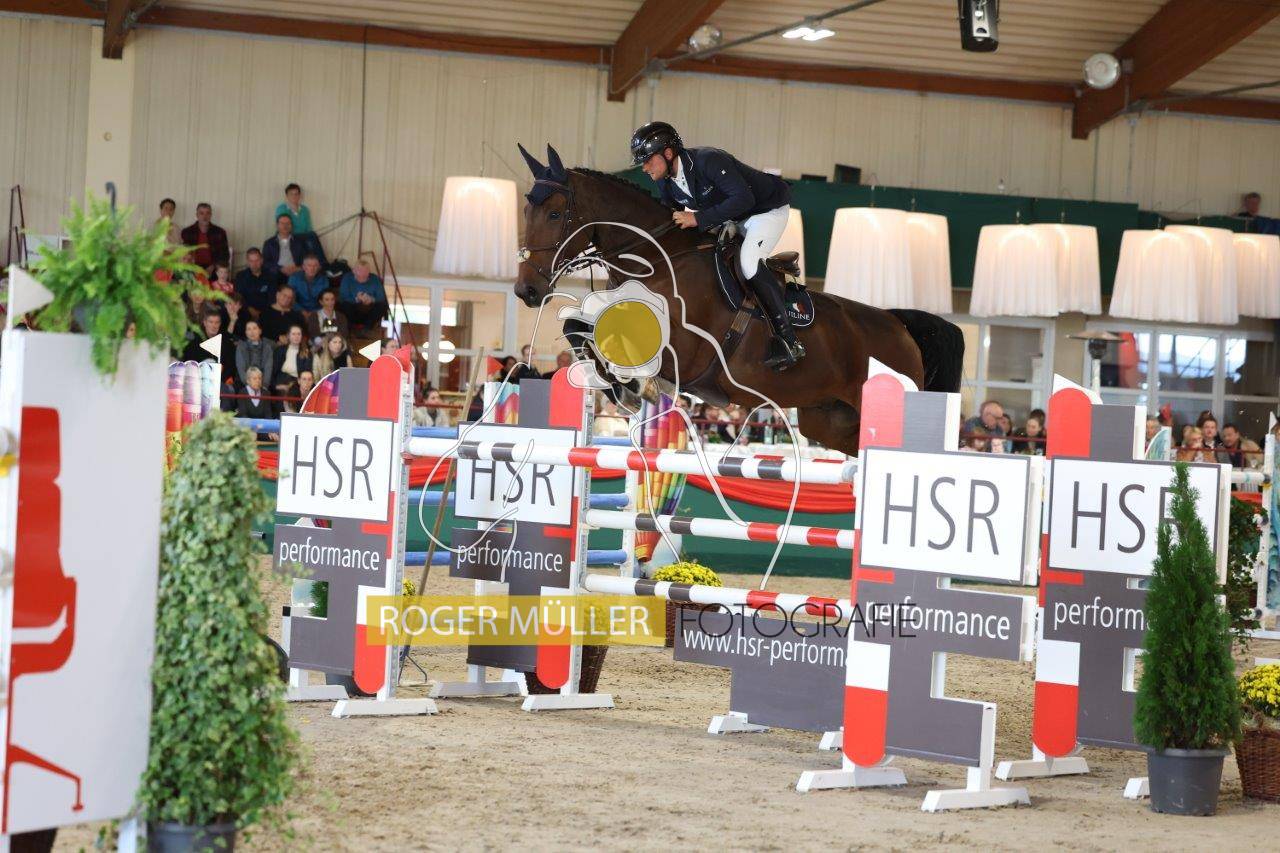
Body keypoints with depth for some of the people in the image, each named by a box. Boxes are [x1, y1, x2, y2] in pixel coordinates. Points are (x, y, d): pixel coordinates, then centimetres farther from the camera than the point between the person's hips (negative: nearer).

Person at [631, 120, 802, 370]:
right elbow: (669, 219, 10)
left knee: (748, 263, -29)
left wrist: (699, 218, -40)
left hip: (768, 208, -10)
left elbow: (743, 199, -38)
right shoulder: (666, 181, -5)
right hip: (731, 219, 10)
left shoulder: (709, 161, -32)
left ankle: (789, 341, -26)